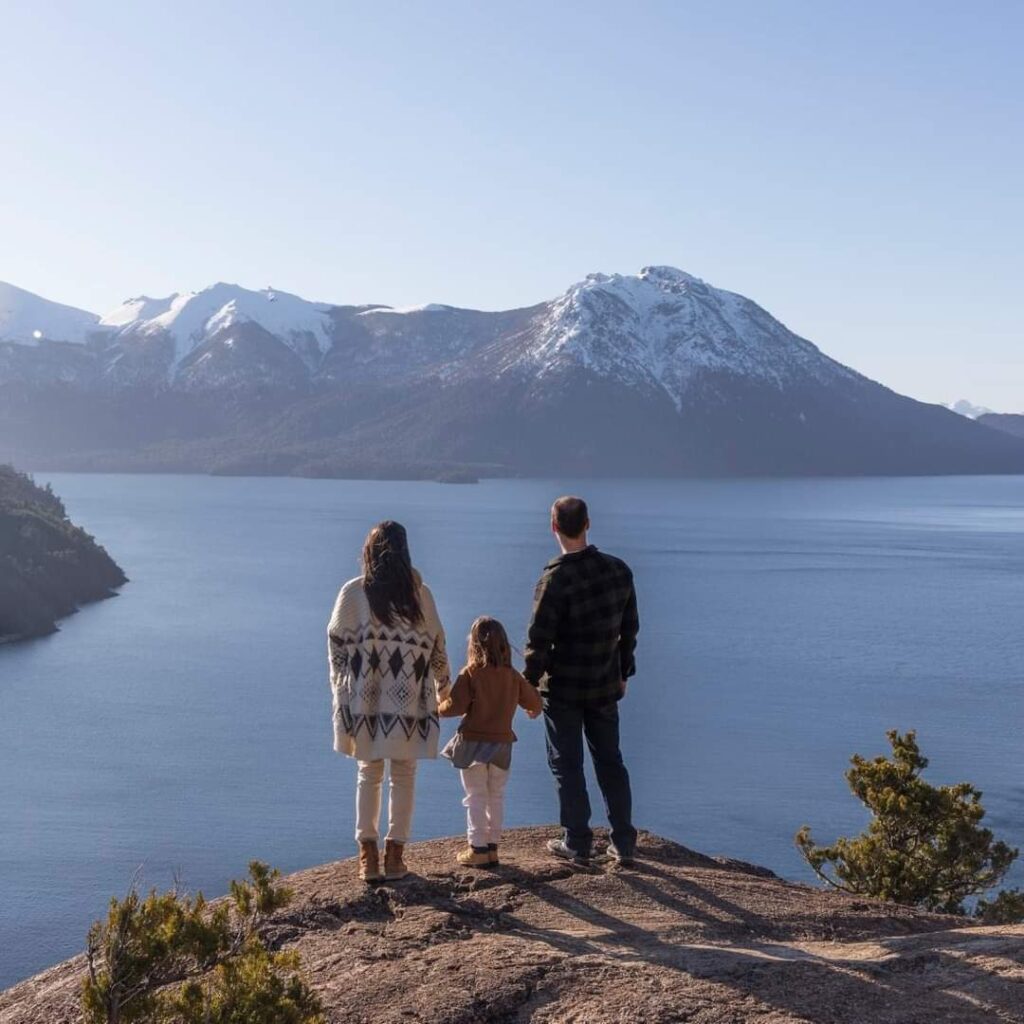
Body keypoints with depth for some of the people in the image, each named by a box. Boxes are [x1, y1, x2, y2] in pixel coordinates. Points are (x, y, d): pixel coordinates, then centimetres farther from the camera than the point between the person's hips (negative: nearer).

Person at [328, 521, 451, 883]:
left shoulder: (353, 592, -3)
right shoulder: (419, 592, -3)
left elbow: (337, 643, 0)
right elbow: (436, 644, 5)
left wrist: (340, 691, 11)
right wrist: (443, 688, 20)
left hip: (364, 700, 1)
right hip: (410, 700, -1)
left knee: (369, 773, 13)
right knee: (403, 776, 11)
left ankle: (368, 855, 12)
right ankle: (395, 855, 13)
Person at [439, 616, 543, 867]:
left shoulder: (470, 673, -12)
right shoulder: (513, 676, 0)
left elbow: (456, 706, -17)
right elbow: (534, 701, 8)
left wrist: (438, 709, 3)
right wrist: (534, 711, 30)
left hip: (473, 743, -3)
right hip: (502, 743, 4)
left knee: (475, 797, 4)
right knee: (496, 797, 14)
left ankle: (477, 848, 4)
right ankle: (492, 846, 17)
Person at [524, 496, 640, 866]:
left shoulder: (555, 579, -19)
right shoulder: (618, 570, -1)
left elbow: (539, 640, -17)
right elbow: (630, 627, 9)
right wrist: (622, 672, 20)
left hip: (563, 689, -5)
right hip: (605, 686, 5)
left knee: (567, 766, 6)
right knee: (610, 761, 15)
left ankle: (577, 843, 11)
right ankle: (624, 843, 17)